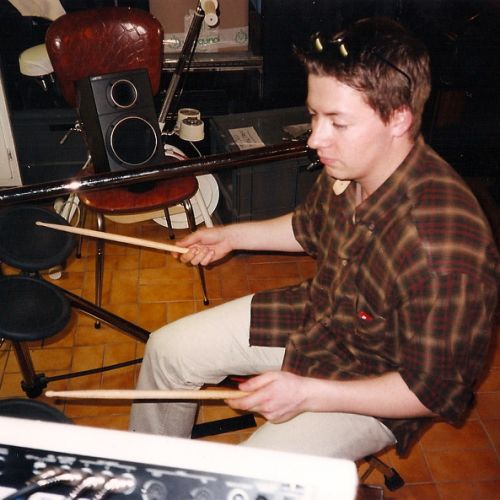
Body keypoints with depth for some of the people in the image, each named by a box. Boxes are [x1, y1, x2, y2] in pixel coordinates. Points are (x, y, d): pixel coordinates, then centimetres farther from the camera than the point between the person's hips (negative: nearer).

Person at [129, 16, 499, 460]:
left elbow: (438, 393, -26)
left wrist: (308, 394, -30)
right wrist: (232, 236, 7)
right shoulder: (347, 165, -14)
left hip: (377, 383, -7)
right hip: (317, 311, 7)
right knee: (168, 349, 11)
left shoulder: (443, 253, -38)